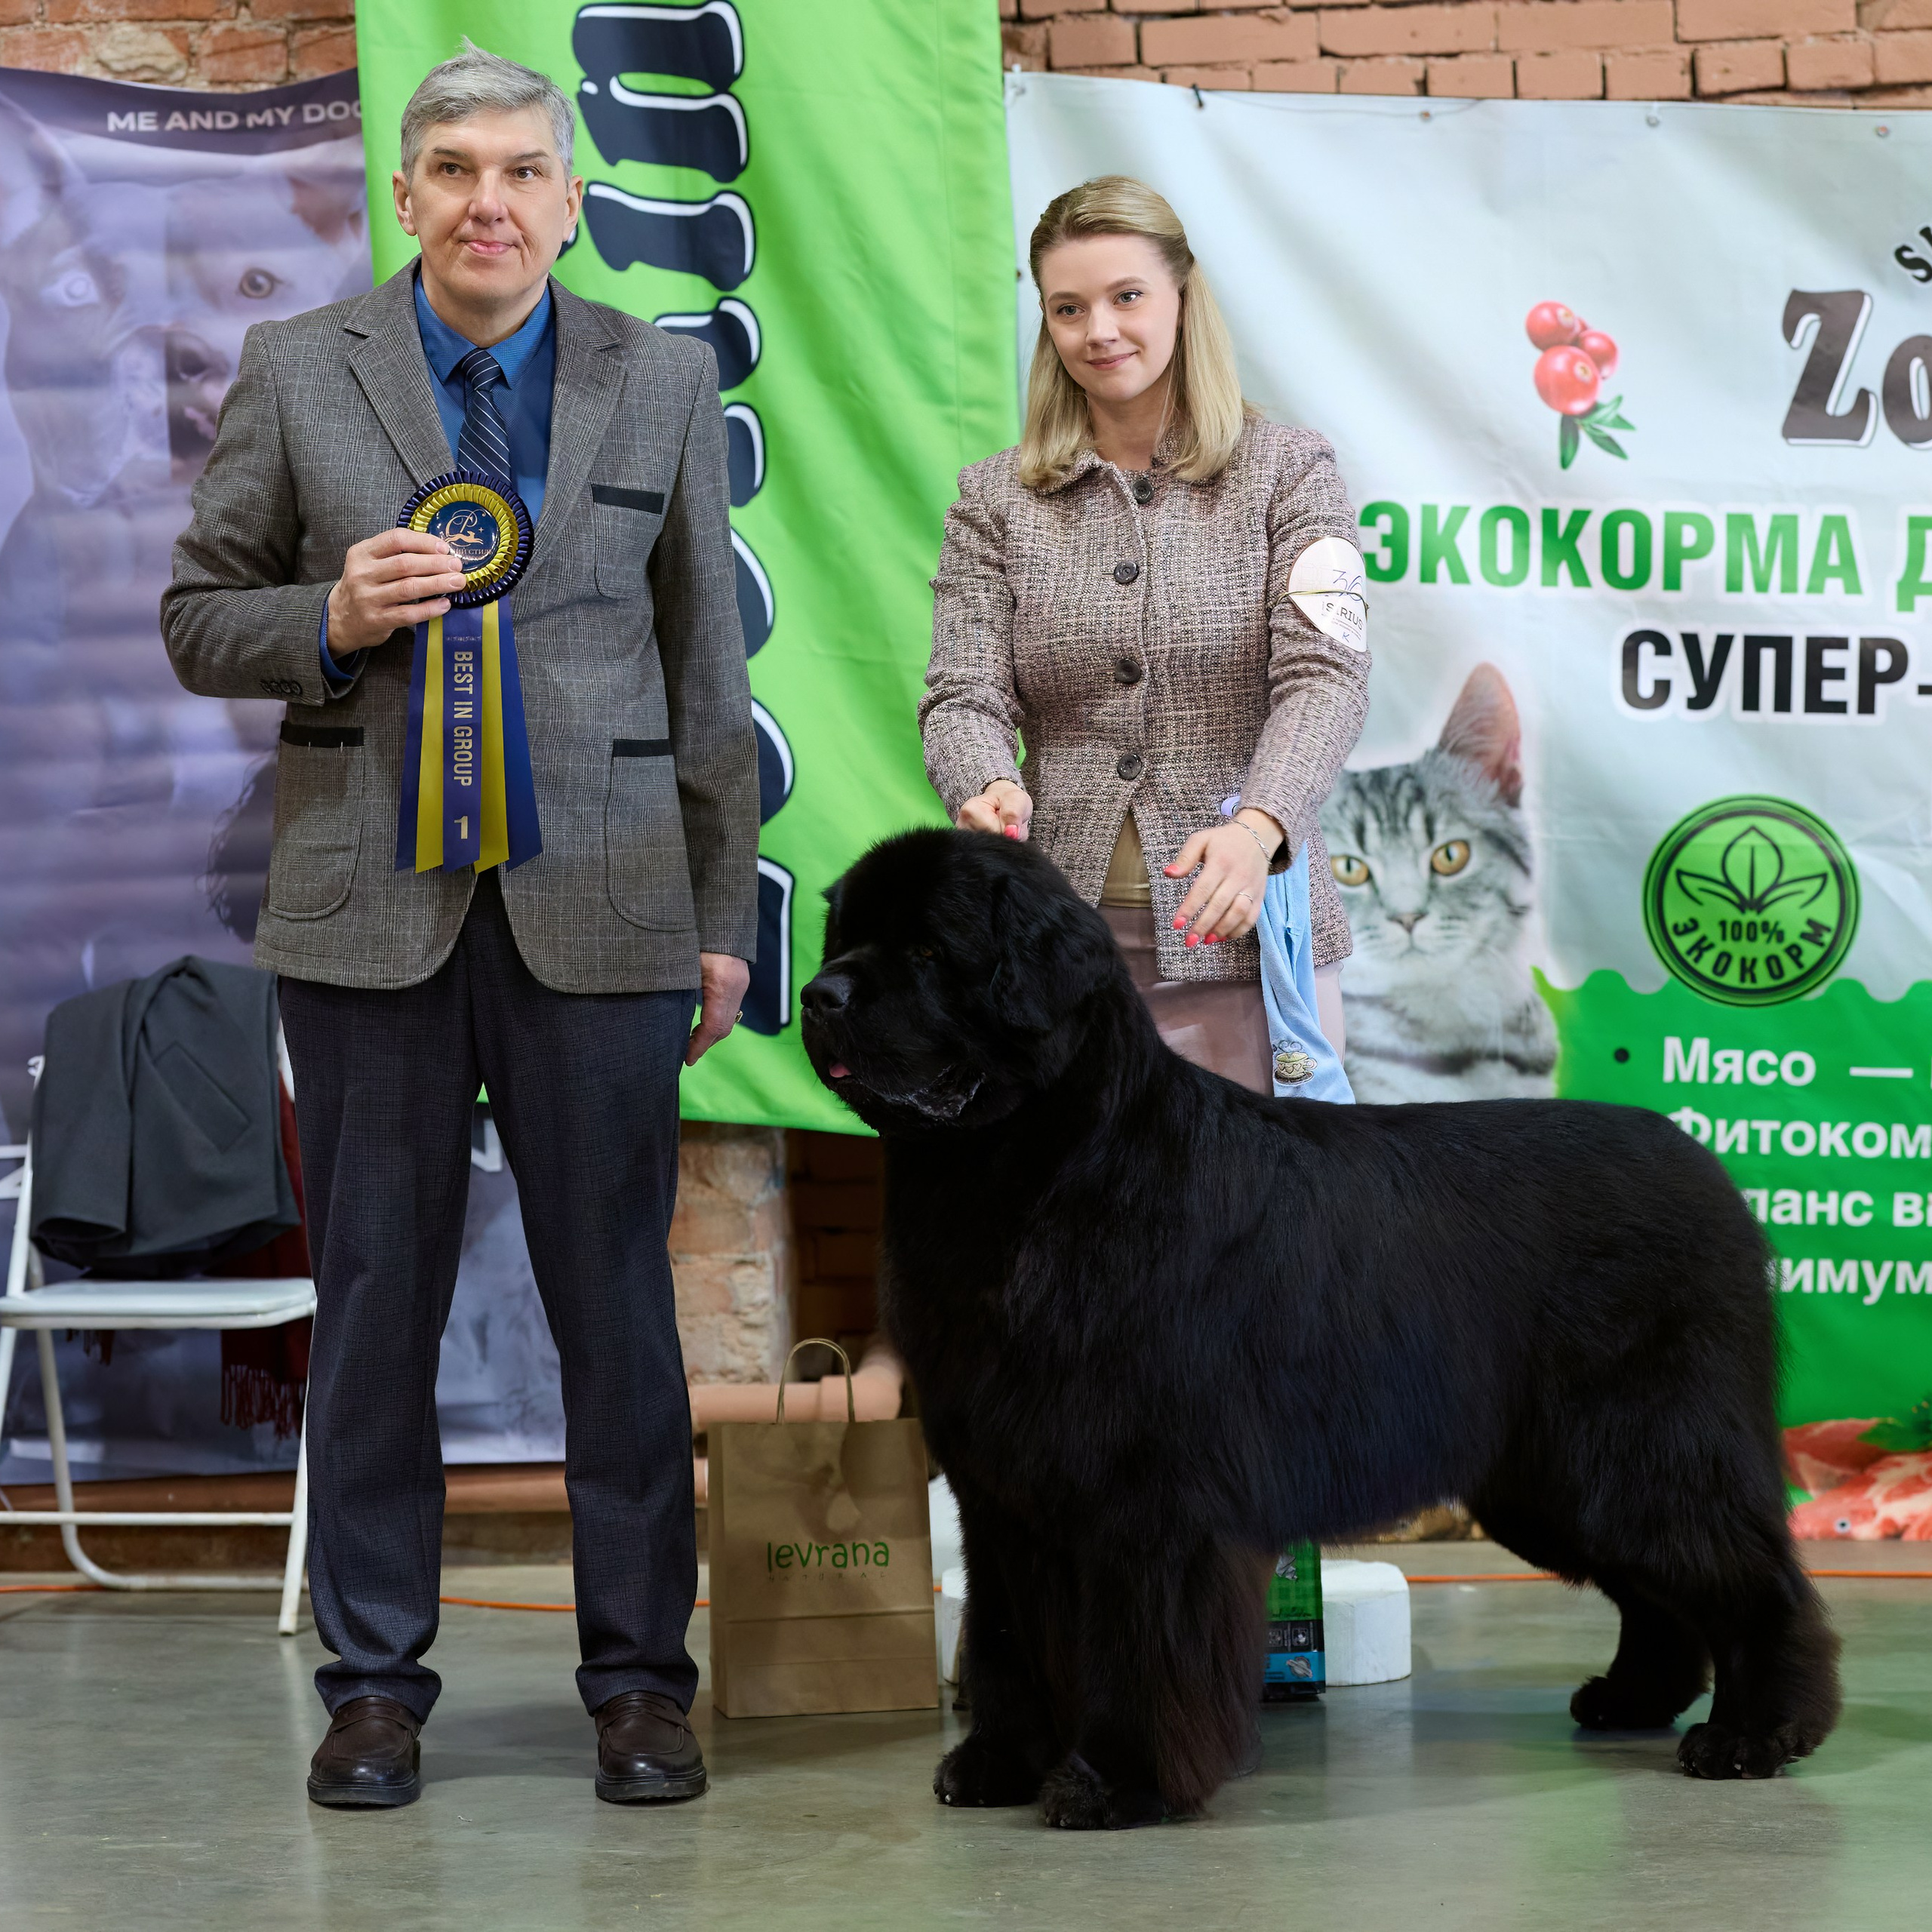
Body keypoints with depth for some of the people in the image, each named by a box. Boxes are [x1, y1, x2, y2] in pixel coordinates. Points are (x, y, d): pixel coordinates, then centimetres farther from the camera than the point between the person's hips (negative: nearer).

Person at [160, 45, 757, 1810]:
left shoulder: (663, 383, 7)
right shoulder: (297, 375, 5)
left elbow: (704, 660, 9)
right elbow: (199, 619, 8)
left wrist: (723, 916, 7)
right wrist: (330, 620, -13)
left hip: (596, 909, 0)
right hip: (370, 907, 0)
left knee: (619, 1300, 3)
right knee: (374, 1298, 6)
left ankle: (640, 1677, 13)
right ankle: (376, 1679, 16)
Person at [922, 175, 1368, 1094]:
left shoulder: (1287, 470, 4)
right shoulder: (995, 496, 10)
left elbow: (1323, 676, -7)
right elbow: (964, 692, 3)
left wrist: (1256, 828, -26)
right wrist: (988, 790, -21)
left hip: (1243, 931, -1)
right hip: (1057, 941, 2)